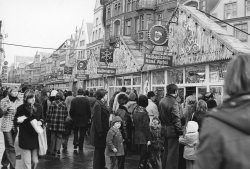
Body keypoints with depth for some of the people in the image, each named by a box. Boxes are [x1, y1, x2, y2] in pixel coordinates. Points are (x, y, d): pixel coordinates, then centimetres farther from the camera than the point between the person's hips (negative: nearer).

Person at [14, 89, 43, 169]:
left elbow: (42, 118, 14)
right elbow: (15, 121, 3)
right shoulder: (21, 108, -10)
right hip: (25, 138, -3)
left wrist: (40, 122, -8)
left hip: (35, 137, 3)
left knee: (35, 161, 12)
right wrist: (18, 120, -19)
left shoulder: (38, 107, -1)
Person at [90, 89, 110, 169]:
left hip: (103, 131, 10)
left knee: (102, 150, 19)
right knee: (98, 150, 1)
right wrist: (100, 132, -22)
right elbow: (97, 120, -22)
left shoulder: (102, 104, 11)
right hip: (99, 132, -10)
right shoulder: (97, 105, -19)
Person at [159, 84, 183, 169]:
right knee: (173, 153, 2)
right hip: (172, 130, -8)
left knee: (166, 151, 21)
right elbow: (177, 119, -20)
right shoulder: (173, 102, -19)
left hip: (164, 130, 8)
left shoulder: (162, 101, 6)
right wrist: (180, 131, -15)